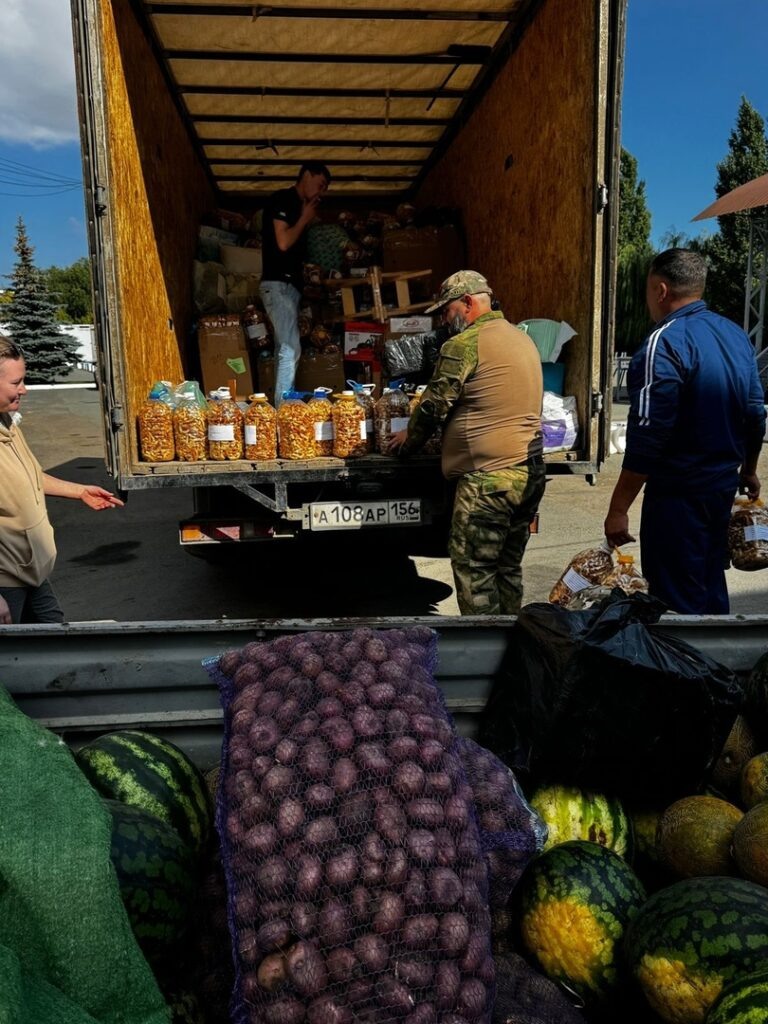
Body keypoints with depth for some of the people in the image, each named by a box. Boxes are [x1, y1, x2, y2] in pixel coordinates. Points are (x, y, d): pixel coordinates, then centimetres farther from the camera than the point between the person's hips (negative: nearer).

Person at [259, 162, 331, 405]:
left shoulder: (298, 206, 21)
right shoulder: (282, 199, -6)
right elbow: (283, 242, -16)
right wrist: (305, 219, -5)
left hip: (290, 285, 10)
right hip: (278, 284, -10)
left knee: (285, 349, 7)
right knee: (290, 349, -16)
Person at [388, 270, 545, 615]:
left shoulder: (463, 345, -11)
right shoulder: (523, 338, 16)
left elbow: (434, 405, -6)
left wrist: (408, 439, 13)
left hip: (490, 477, -9)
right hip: (531, 471, 9)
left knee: (473, 569, 0)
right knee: (508, 566, 17)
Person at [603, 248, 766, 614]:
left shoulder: (664, 343, -20)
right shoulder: (735, 334, 6)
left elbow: (648, 437, -24)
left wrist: (618, 509, -20)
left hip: (679, 493, -8)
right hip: (724, 486, 9)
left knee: (676, 602, 3)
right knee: (711, 588, 22)